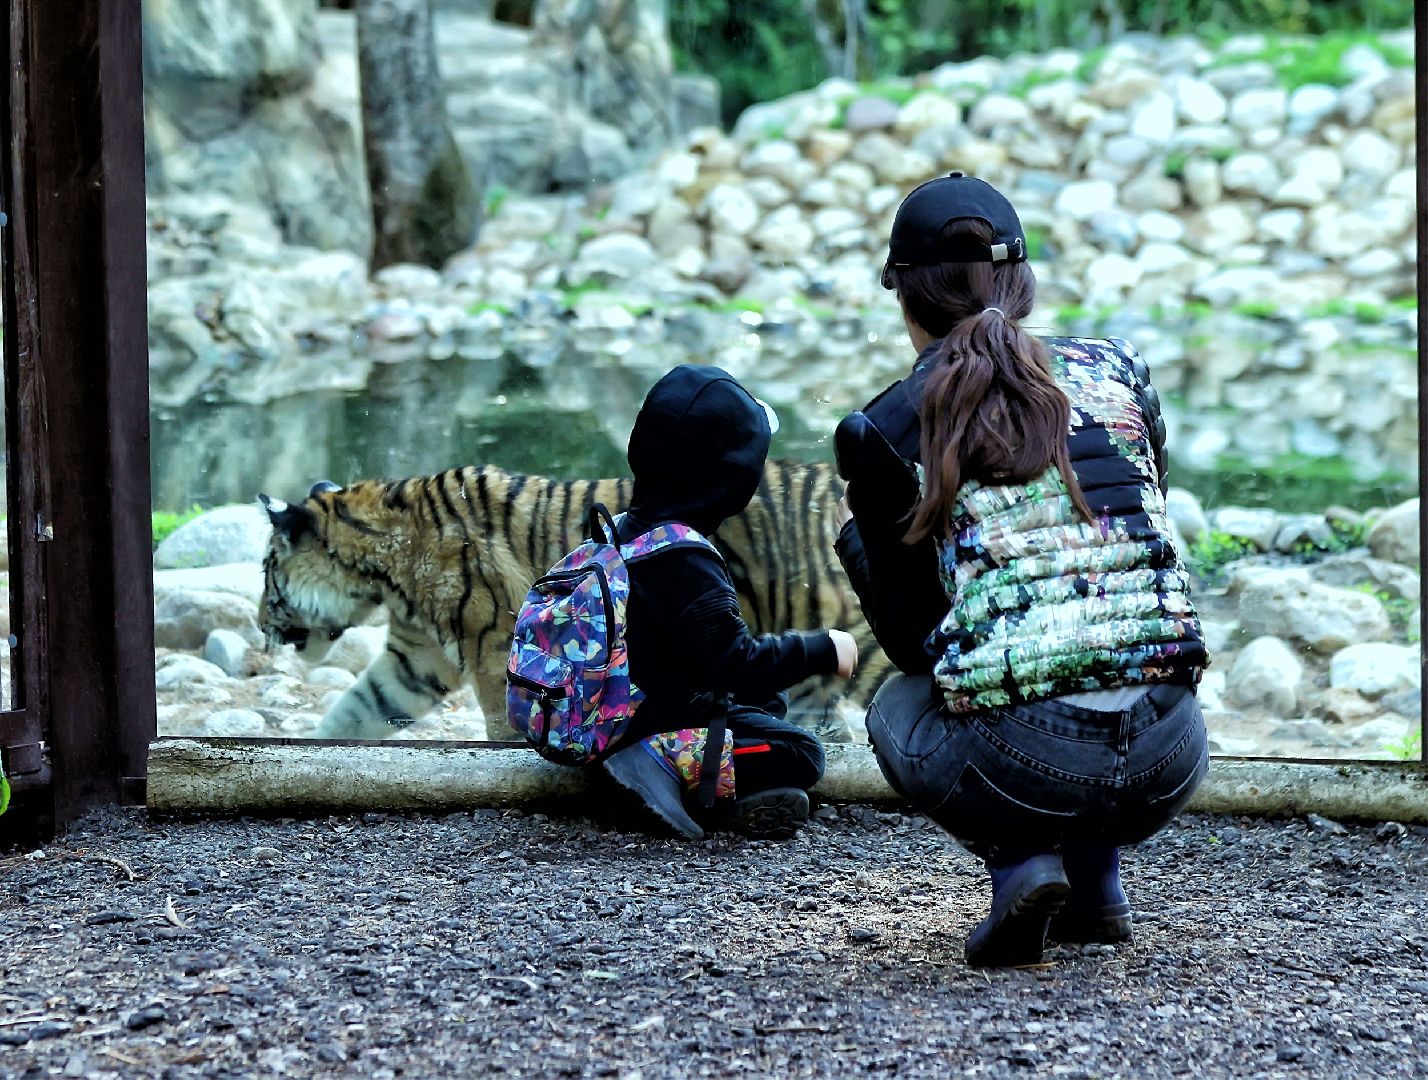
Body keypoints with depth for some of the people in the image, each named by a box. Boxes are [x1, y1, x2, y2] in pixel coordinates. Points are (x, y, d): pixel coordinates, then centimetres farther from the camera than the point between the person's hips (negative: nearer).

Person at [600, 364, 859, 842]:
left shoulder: (632, 528, 4)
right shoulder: (684, 560, -27)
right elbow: (734, 662, -24)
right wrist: (822, 650, -13)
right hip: (666, 722, -10)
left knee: (769, 702, 26)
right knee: (799, 755, -10)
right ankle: (670, 768, -21)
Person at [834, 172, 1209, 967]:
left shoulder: (881, 433, 2)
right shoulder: (1120, 372, 10)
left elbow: (912, 640, 7)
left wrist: (858, 539, 25)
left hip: (1020, 772, -4)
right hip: (1167, 766, 4)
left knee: (896, 706, 31)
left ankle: (1020, 862, 6)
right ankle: (1097, 884, 24)